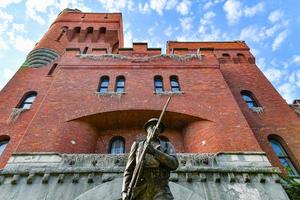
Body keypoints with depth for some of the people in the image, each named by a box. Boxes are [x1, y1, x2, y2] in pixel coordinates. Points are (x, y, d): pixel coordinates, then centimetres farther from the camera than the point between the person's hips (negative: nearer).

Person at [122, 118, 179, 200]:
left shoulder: (167, 146, 17)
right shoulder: (137, 145, 18)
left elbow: (174, 164, -3)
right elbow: (129, 170, 11)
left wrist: (154, 151, -15)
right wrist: (125, 192, -4)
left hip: (160, 190, -1)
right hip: (140, 190, 1)